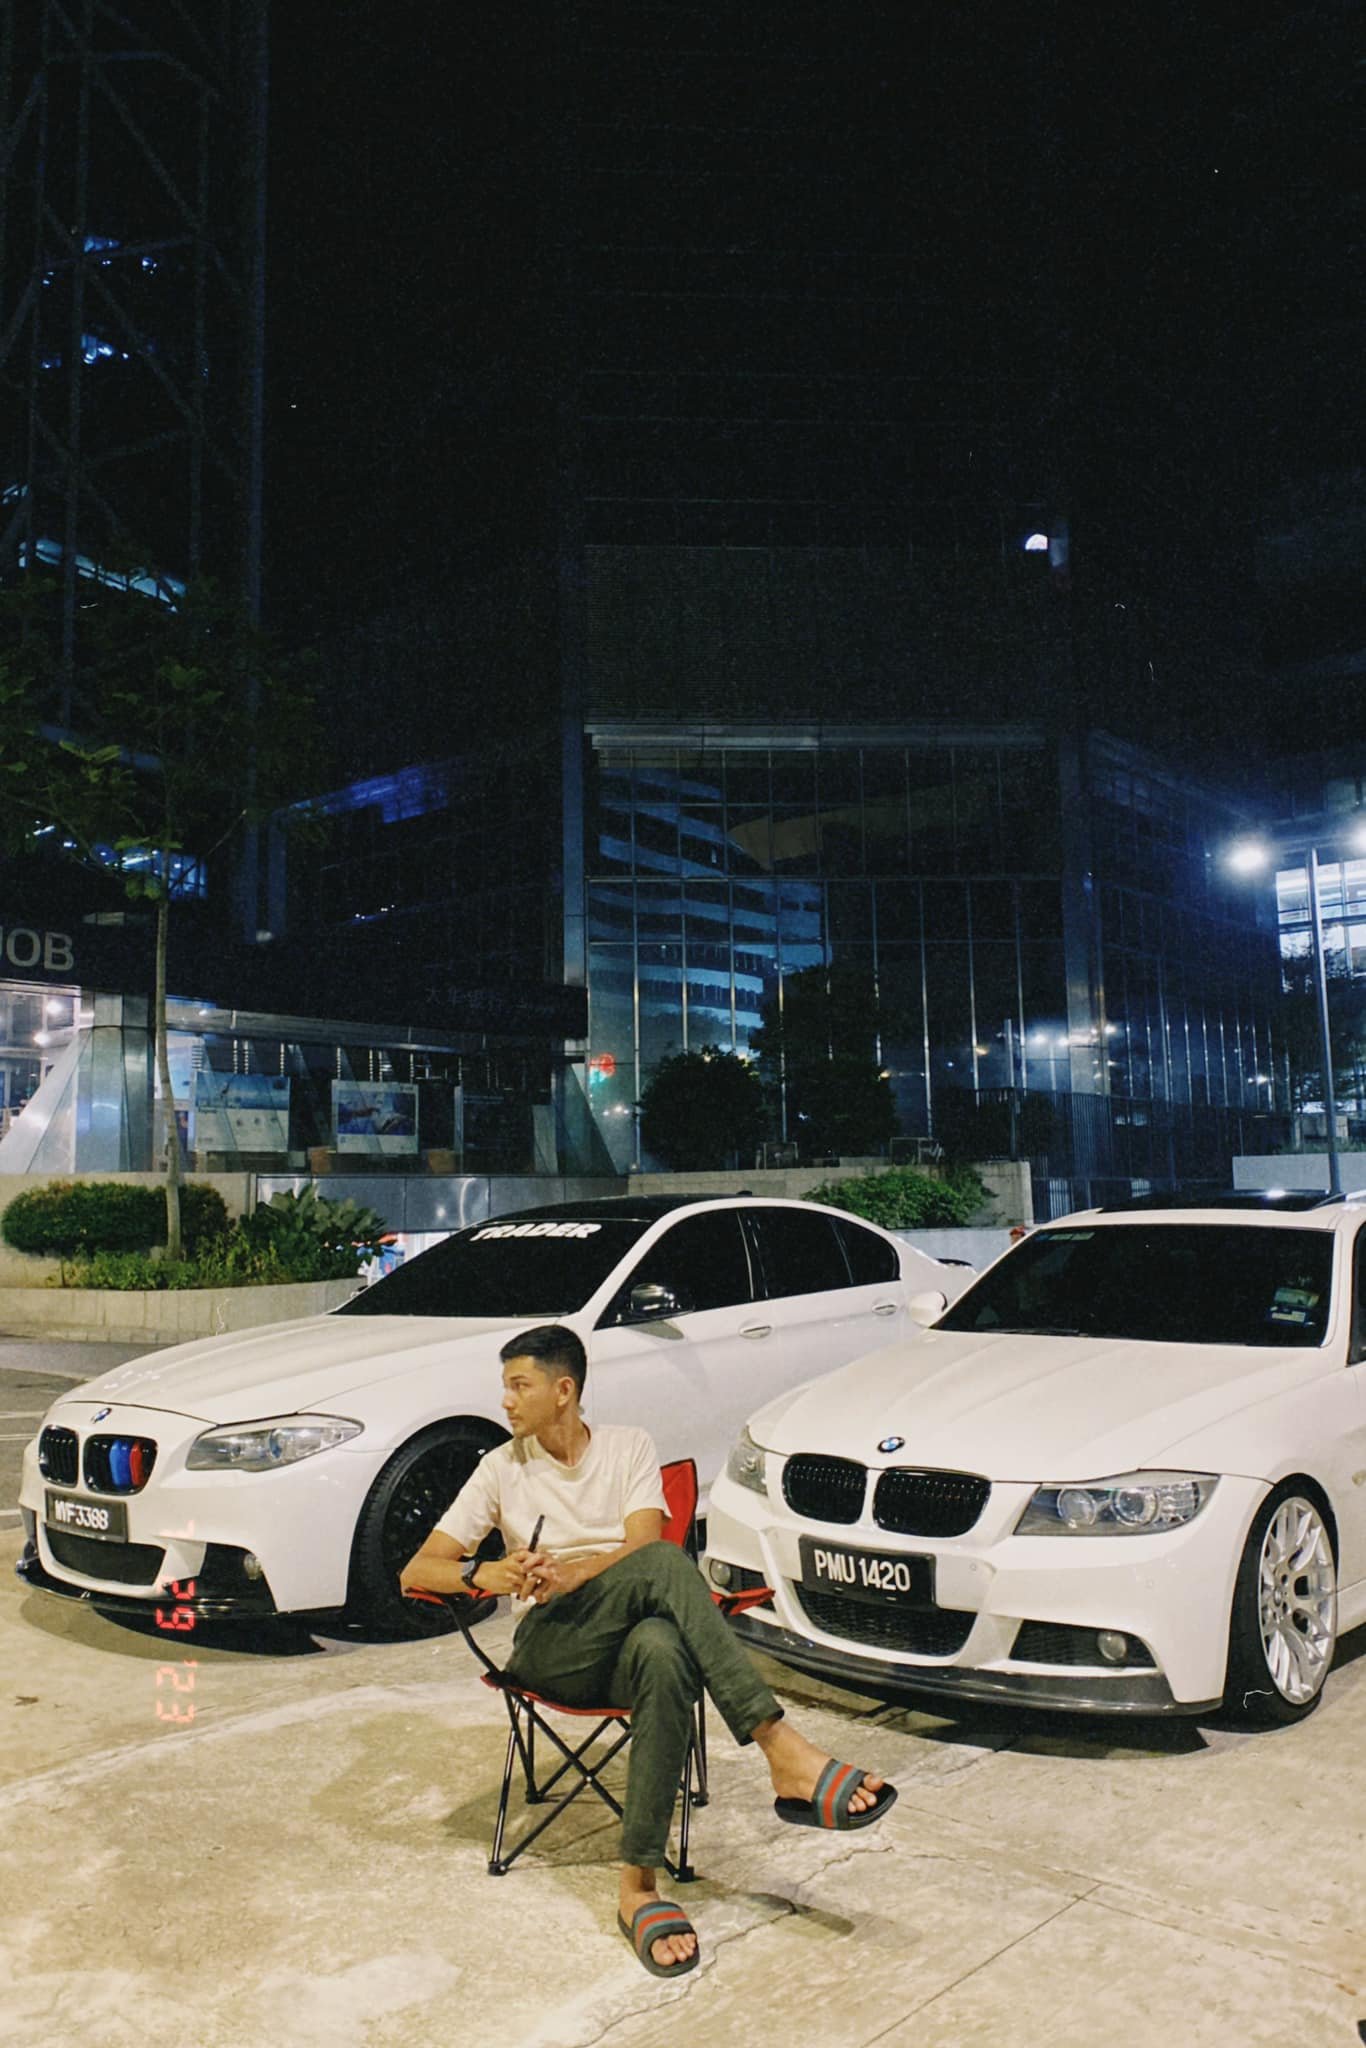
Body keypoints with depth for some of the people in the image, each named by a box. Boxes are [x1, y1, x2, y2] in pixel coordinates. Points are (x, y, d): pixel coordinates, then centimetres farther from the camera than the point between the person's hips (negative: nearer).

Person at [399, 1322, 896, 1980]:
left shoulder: (629, 1448, 10)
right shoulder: (501, 1469, 12)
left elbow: (640, 1542, -6)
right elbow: (416, 1572, 6)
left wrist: (571, 1573, -26)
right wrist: (485, 1573, -16)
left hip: (626, 1640, 1)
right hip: (551, 1648, -1)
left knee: (662, 1652, -42)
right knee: (661, 1563, -35)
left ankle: (638, 1886, -38)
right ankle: (782, 1748, -45)